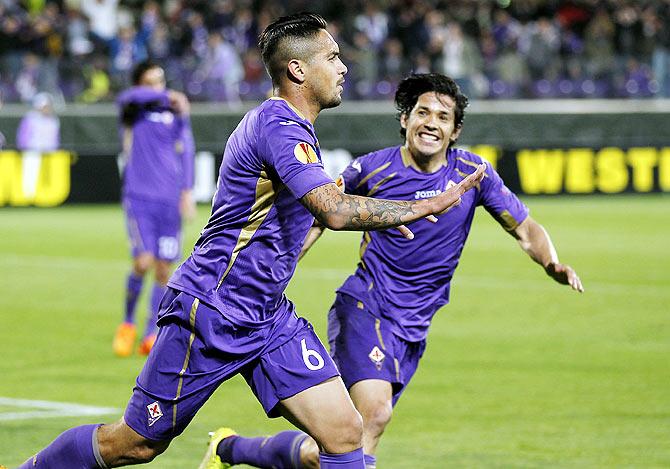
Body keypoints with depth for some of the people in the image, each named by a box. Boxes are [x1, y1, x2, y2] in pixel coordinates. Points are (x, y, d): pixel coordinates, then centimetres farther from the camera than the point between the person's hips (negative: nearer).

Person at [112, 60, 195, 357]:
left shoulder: (175, 112, 13)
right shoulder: (133, 110, 4)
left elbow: (184, 150, 11)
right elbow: (128, 97, -19)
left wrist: (187, 190, 2)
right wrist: (168, 97, -24)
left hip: (169, 200, 3)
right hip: (139, 197, -3)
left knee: (164, 269, 1)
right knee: (143, 262, -15)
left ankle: (151, 336, 9)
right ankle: (128, 324, 7)